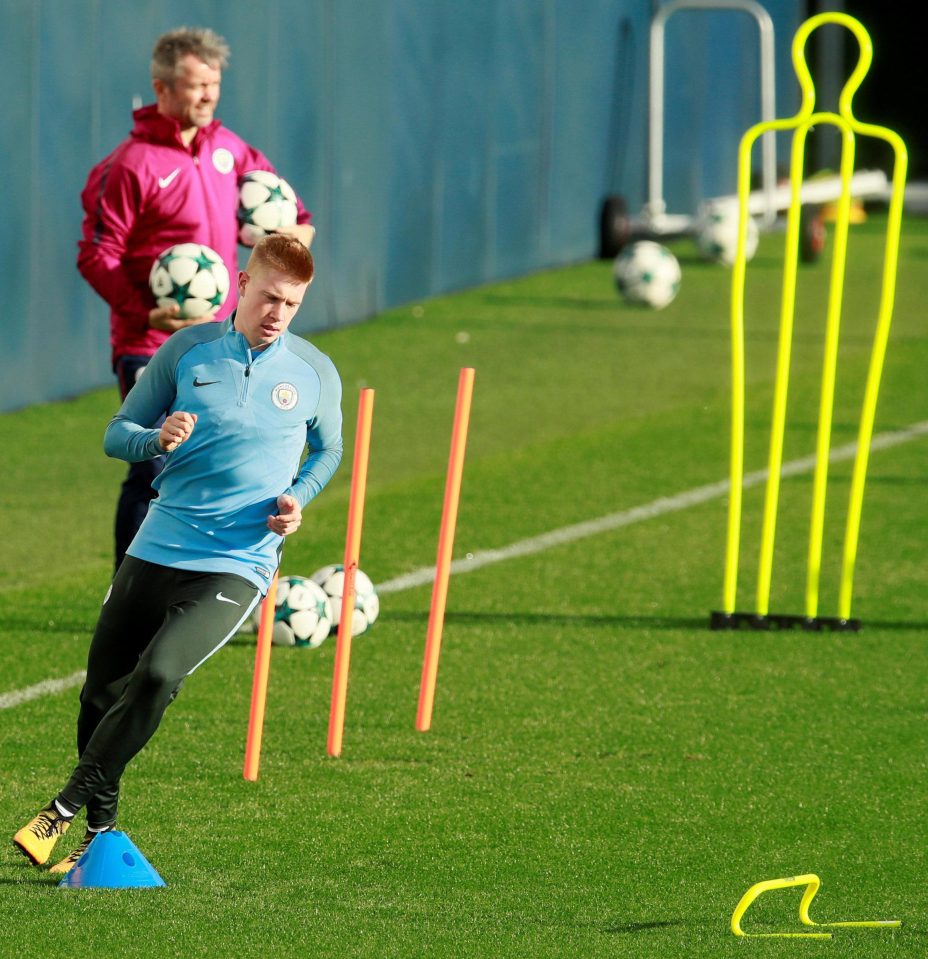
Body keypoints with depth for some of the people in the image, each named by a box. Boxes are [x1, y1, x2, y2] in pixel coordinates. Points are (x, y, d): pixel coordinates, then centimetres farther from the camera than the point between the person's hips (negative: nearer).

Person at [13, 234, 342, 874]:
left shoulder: (316, 373, 2)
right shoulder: (187, 351, 2)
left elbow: (328, 450, 21)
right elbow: (117, 433, 8)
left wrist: (298, 498, 1)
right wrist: (157, 439, -15)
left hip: (238, 564, -3)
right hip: (156, 550, 3)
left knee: (157, 675, -24)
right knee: (103, 692, 7)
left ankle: (66, 810, -17)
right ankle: (102, 832, 26)